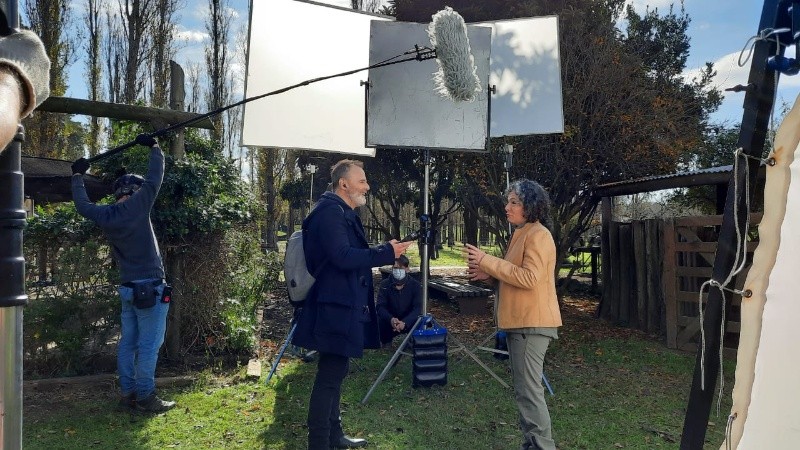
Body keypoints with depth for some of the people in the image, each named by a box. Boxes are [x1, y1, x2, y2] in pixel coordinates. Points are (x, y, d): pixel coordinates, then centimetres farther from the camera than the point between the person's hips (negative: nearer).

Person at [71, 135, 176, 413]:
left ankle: (128, 394, 19)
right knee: (148, 345, -3)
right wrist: (154, 148, 9)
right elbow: (155, 177, -5)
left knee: (128, 343, 12)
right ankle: (145, 398, 1)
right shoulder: (137, 205, -11)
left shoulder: (105, 216, 5)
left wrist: (77, 176, 35)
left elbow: (82, 205, 23)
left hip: (128, 288, 7)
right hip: (150, 287, -7)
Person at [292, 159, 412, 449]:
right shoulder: (330, 211, -16)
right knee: (330, 374, -5)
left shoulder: (343, 212, 18)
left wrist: (383, 251, 11)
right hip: (335, 307, -11)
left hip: (342, 305, 11)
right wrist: (386, 253, -22)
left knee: (334, 372, 18)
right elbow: (343, 257, -26)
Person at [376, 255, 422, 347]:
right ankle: (386, 340, 3)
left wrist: (404, 322, -39)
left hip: (408, 322, 0)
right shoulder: (385, 285, -9)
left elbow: (417, 308, -20)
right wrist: (391, 319, -40)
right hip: (390, 322, 1)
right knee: (379, 320, -30)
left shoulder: (415, 285, -11)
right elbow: (380, 307, -18)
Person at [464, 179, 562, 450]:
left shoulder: (538, 234, -13)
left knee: (529, 389, -7)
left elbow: (529, 277, -23)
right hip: (520, 322, 11)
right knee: (524, 388, 15)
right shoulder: (522, 233, 19)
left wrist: (488, 261, -20)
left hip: (532, 323, -11)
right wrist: (489, 274, 8)